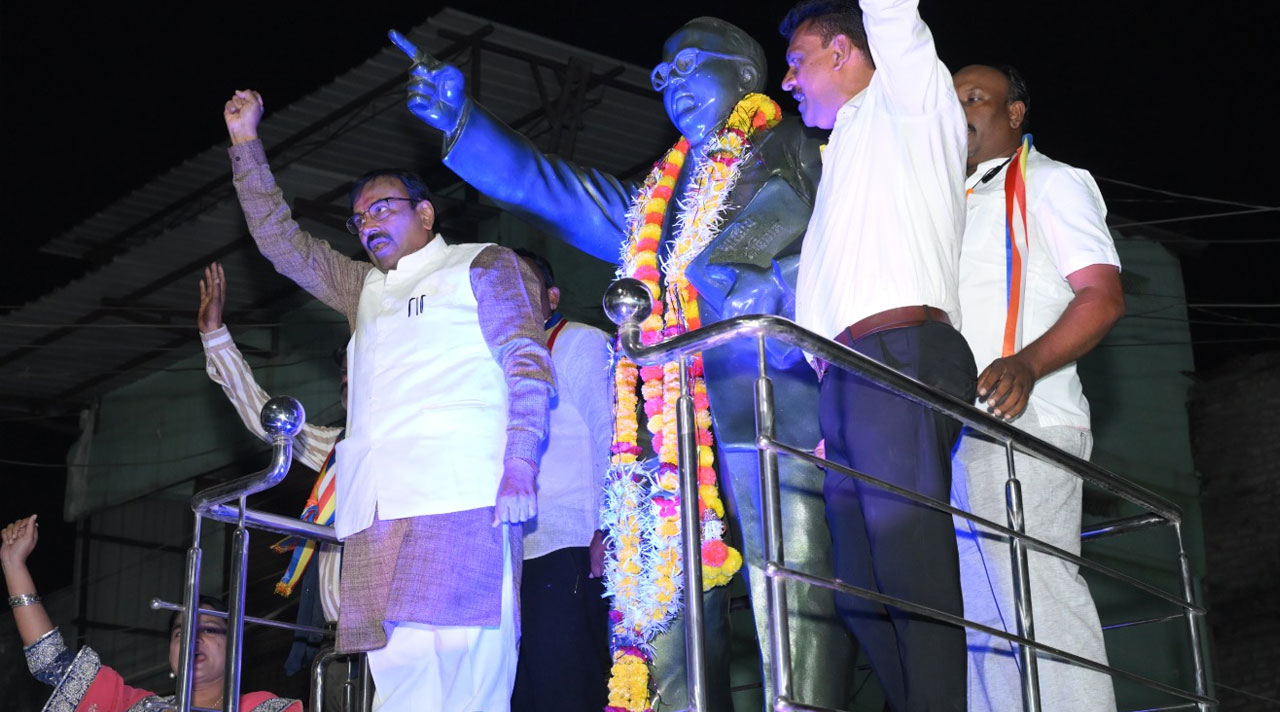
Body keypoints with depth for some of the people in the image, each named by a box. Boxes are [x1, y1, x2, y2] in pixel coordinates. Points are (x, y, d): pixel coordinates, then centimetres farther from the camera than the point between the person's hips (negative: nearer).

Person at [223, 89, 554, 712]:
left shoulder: (483, 266, 14)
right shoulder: (365, 288, 34)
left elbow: (528, 364, 3)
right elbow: (282, 242, 34)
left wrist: (519, 463, -11)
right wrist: (246, 145, 29)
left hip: (461, 498, -6)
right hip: (376, 515, 6)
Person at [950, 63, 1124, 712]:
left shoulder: (1050, 183, 7)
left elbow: (1103, 296, -7)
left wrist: (1025, 366, -23)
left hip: (1019, 421, -8)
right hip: (951, 432, 8)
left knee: (1035, 594, -17)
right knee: (978, 612, 3)